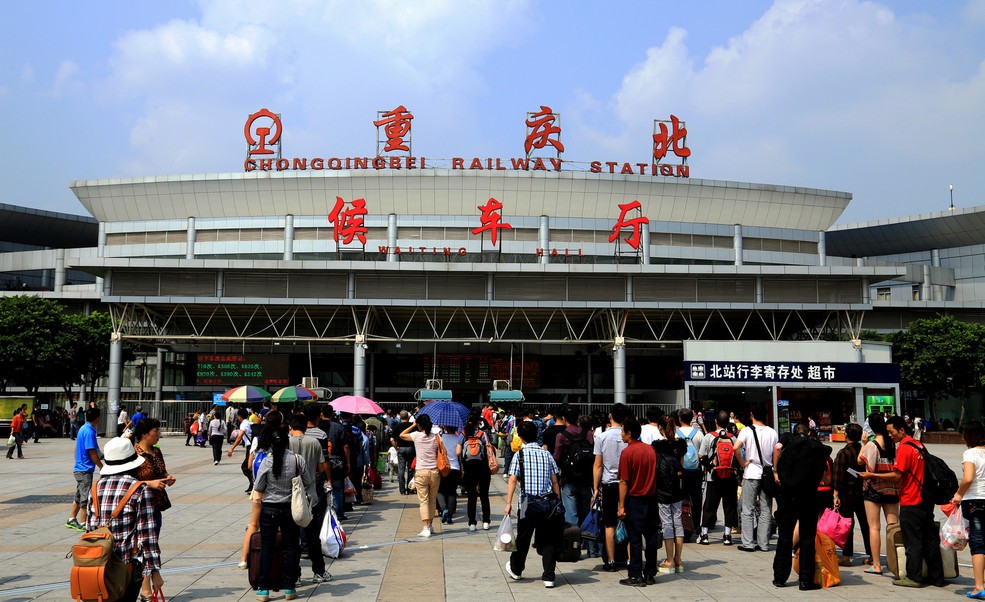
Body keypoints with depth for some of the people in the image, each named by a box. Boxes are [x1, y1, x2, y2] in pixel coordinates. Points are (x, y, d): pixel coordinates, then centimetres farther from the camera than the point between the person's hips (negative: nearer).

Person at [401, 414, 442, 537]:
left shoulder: (416, 435, -5)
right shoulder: (435, 437, 1)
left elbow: (401, 435, 12)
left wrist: (413, 425, 17)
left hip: (421, 472, -3)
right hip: (435, 472, 3)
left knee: (423, 501, -1)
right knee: (432, 501, 15)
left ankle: (425, 528, -10)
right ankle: (430, 526, 25)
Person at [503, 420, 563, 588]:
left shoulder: (520, 454, -3)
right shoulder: (546, 454, 6)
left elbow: (513, 480, -8)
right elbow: (554, 481, 7)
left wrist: (508, 503, -6)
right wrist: (558, 502, 13)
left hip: (529, 503, -2)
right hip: (549, 502, 2)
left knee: (523, 538, 14)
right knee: (548, 540, 7)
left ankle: (516, 569, 33)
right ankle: (549, 576, 2)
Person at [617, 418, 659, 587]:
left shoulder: (627, 452, -13)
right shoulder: (650, 449, 6)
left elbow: (624, 481, -14)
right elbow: (655, 474, 11)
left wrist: (621, 506, -10)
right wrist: (652, 494, 18)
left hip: (634, 499, -6)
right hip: (651, 498, 6)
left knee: (635, 538, -1)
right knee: (651, 537, 10)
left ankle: (636, 576, 2)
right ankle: (650, 574, 16)